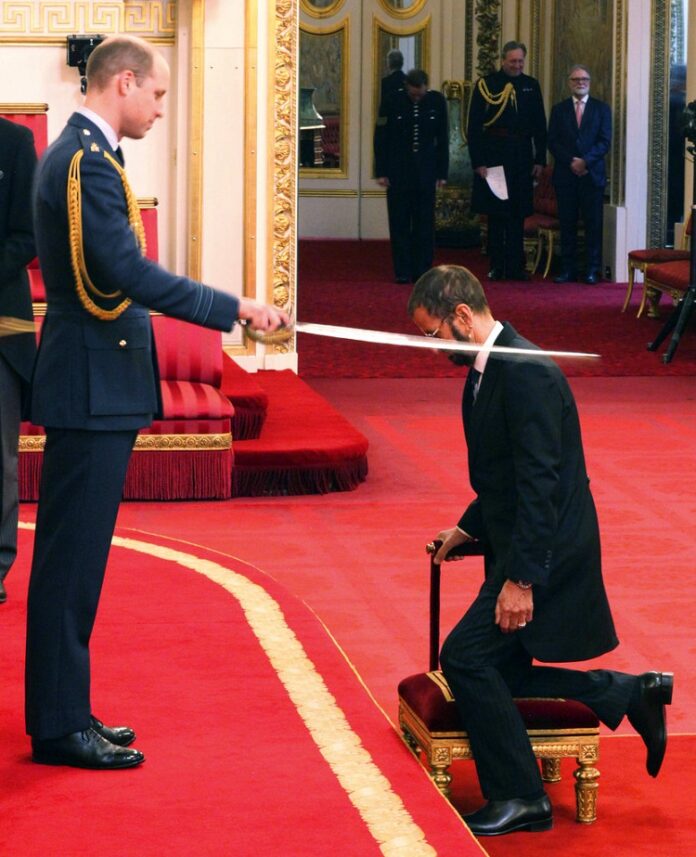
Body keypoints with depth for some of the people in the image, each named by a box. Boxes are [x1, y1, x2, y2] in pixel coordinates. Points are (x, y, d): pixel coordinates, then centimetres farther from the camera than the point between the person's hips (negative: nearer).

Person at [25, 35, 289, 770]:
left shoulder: (77, 154, 15)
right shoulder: (87, 162, -17)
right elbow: (128, 272, -25)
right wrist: (236, 311, -23)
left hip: (94, 385, 10)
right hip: (92, 387, -10)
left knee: (75, 557, 14)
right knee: (71, 559, -5)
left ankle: (64, 711, 21)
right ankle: (59, 728, 0)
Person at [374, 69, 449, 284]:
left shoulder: (437, 101, -1)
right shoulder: (393, 102, -5)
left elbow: (442, 139, 5)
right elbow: (381, 137, 0)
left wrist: (442, 172, 3)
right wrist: (382, 172, -4)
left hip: (425, 171, 1)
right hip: (398, 170, -1)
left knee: (425, 224, 2)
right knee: (400, 223, 1)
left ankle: (422, 272, 8)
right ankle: (402, 272, 5)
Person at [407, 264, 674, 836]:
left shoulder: (527, 374, -21)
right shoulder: (486, 371, 10)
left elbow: (540, 482, -25)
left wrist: (521, 579, -25)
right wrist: (468, 528, 14)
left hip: (544, 553, -10)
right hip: (518, 547, 10)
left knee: (467, 658, -13)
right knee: (502, 675, 12)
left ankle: (519, 798, -3)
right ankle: (632, 694, 22)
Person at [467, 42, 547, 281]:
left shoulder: (531, 86, 7)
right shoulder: (486, 85, -3)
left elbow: (539, 125, 11)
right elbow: (473, 127, -4)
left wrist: (540, 159, 4)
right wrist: (478, 162, -11)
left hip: (521, 157, 3)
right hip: (493, 155, -3)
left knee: (518, 214, 6)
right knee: (496, 214, 3)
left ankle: (515, 267, 11)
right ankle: (496, 266, 10)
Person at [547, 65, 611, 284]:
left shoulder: (601, 109, 8)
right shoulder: (559, 109, 11)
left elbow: (605, 141, 0)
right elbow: (552, 142, 4)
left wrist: (585, 161, -14)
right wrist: (570, 161, -10)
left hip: (592, 174, -1)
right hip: (565, 175, 1)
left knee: (593, 223, -2)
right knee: (567, 224, 1)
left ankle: (592, 270, 2)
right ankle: (567, 269, 4)